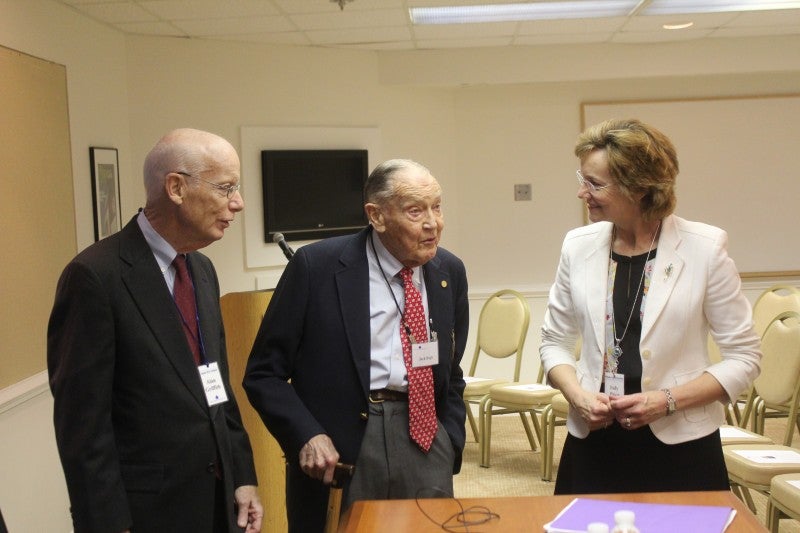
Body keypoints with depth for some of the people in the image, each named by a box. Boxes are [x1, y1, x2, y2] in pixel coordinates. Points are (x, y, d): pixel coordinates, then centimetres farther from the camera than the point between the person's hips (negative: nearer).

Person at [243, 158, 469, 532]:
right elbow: (263, 373, -5)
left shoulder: (450, 272, 5)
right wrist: (307, 436, -18)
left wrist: (450, 445, 5)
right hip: (339, 448, -3)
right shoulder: (317, 266, -9)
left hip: (424, 438, 4)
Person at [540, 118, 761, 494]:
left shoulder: (704, 248, -10)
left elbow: (744, 357, -4)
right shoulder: (578, 246, -1)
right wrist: (577, 395, -8)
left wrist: (667, 400, -15)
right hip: (593, 443, 3)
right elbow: (554, 341, 10)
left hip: (681, 448, -2)